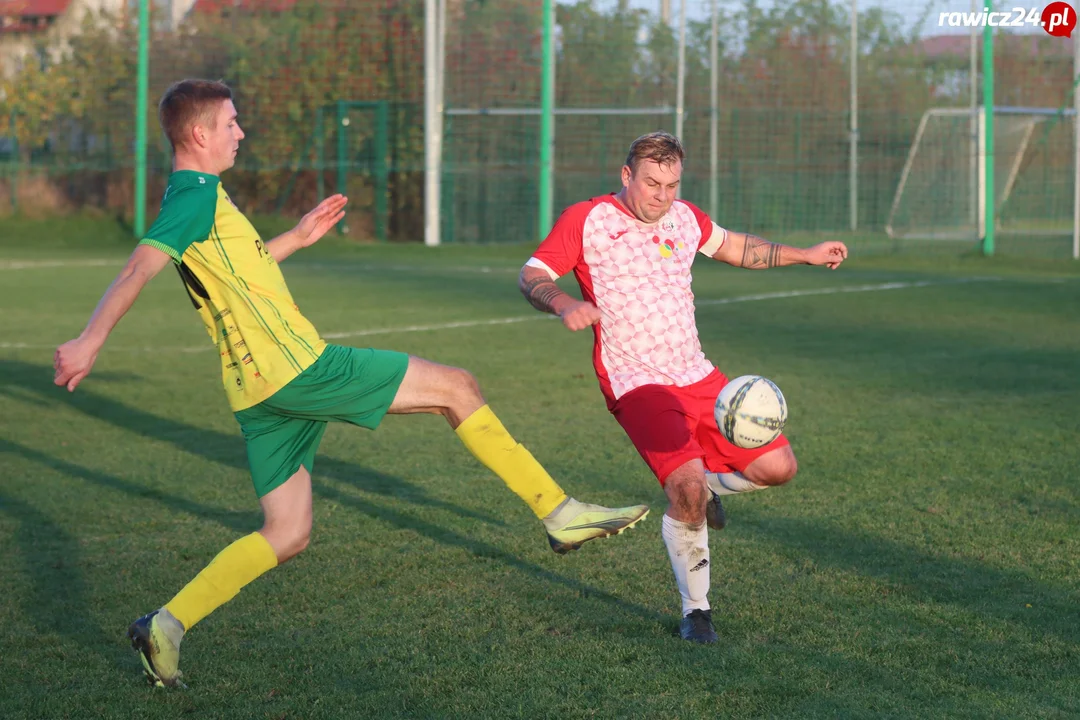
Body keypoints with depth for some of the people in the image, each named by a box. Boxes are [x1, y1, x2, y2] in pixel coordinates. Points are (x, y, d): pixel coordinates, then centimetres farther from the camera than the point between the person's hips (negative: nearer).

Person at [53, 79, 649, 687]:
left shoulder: (194, 197, 18)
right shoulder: (198, 195, -12)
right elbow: (140, 269, -24)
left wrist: (297, 239, 31)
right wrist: (89, 342, -33)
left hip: (263, 394, 10)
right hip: (296, 367, -10)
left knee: (287, 536, 12)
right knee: (455, 387, 0)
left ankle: (167, 626, 2)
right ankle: (558, 512, 4)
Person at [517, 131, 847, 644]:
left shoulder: (683, 218, 12)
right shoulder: (587, 220, -5)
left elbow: (733, 247, 30)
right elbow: (530, 277, -7)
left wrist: (805, 255, 26)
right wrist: (564, 304, -28)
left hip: (697, 376, 6)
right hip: (636, 385, -6)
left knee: (778, 467, -2)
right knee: (686, 493, -25)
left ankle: (705, 487, 30)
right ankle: (695, 611, -6)